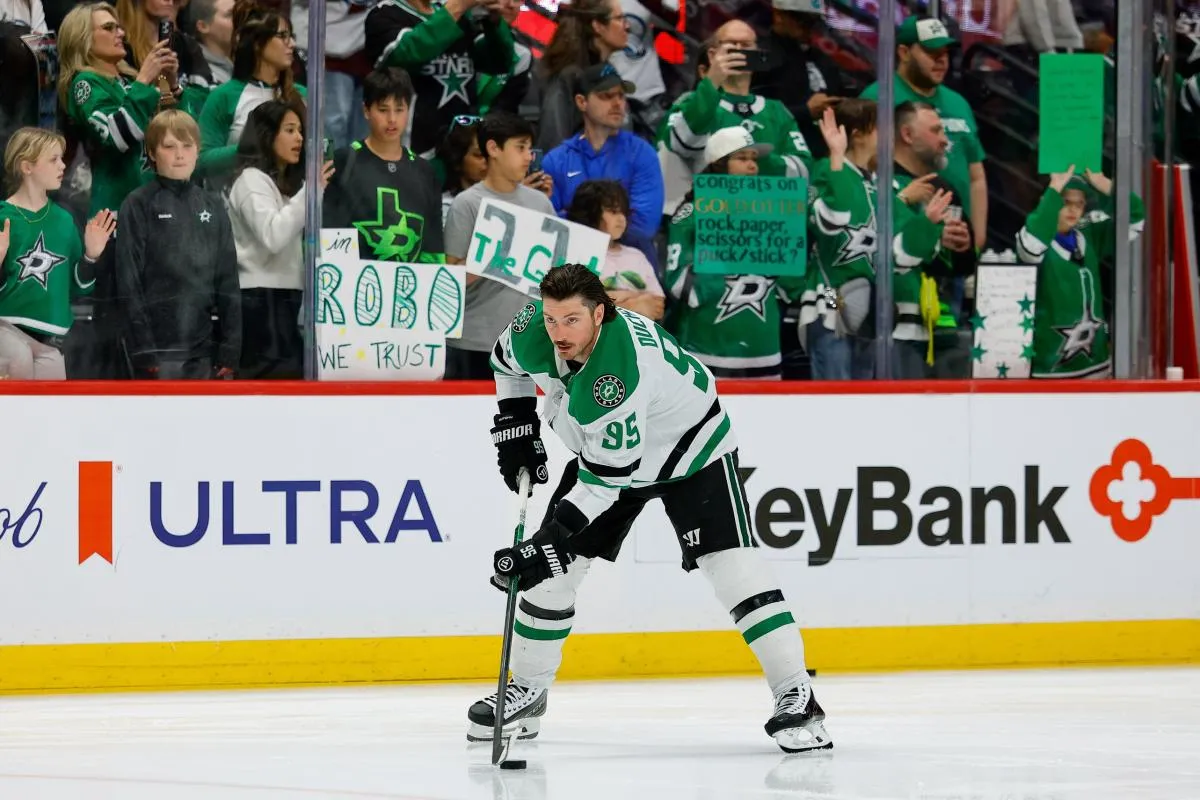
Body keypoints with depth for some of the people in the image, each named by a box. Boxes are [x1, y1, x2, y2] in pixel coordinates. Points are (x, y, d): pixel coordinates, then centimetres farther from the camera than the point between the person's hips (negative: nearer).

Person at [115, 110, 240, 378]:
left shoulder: (212, 206, 12)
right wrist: (143, 348, -13)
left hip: (203, 346, 5)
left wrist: (230, 347, 4)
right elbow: (129, 282, -6)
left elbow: (228, 279, 11)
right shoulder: (139, 206, -2)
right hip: (159, 345, -5)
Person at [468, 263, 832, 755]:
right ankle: (527, 692, 18)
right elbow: (506, 360, 7)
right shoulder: (534, 332, -20)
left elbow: (608, 474, -38)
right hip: (603, 452, 7)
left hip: (691, 448, -7)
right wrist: (516, 426, 2)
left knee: (730, 563, -21)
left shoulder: (619, 371, -41)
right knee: (551, 570, 1)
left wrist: (555, 540, -40)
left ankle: (796, 696, -19)